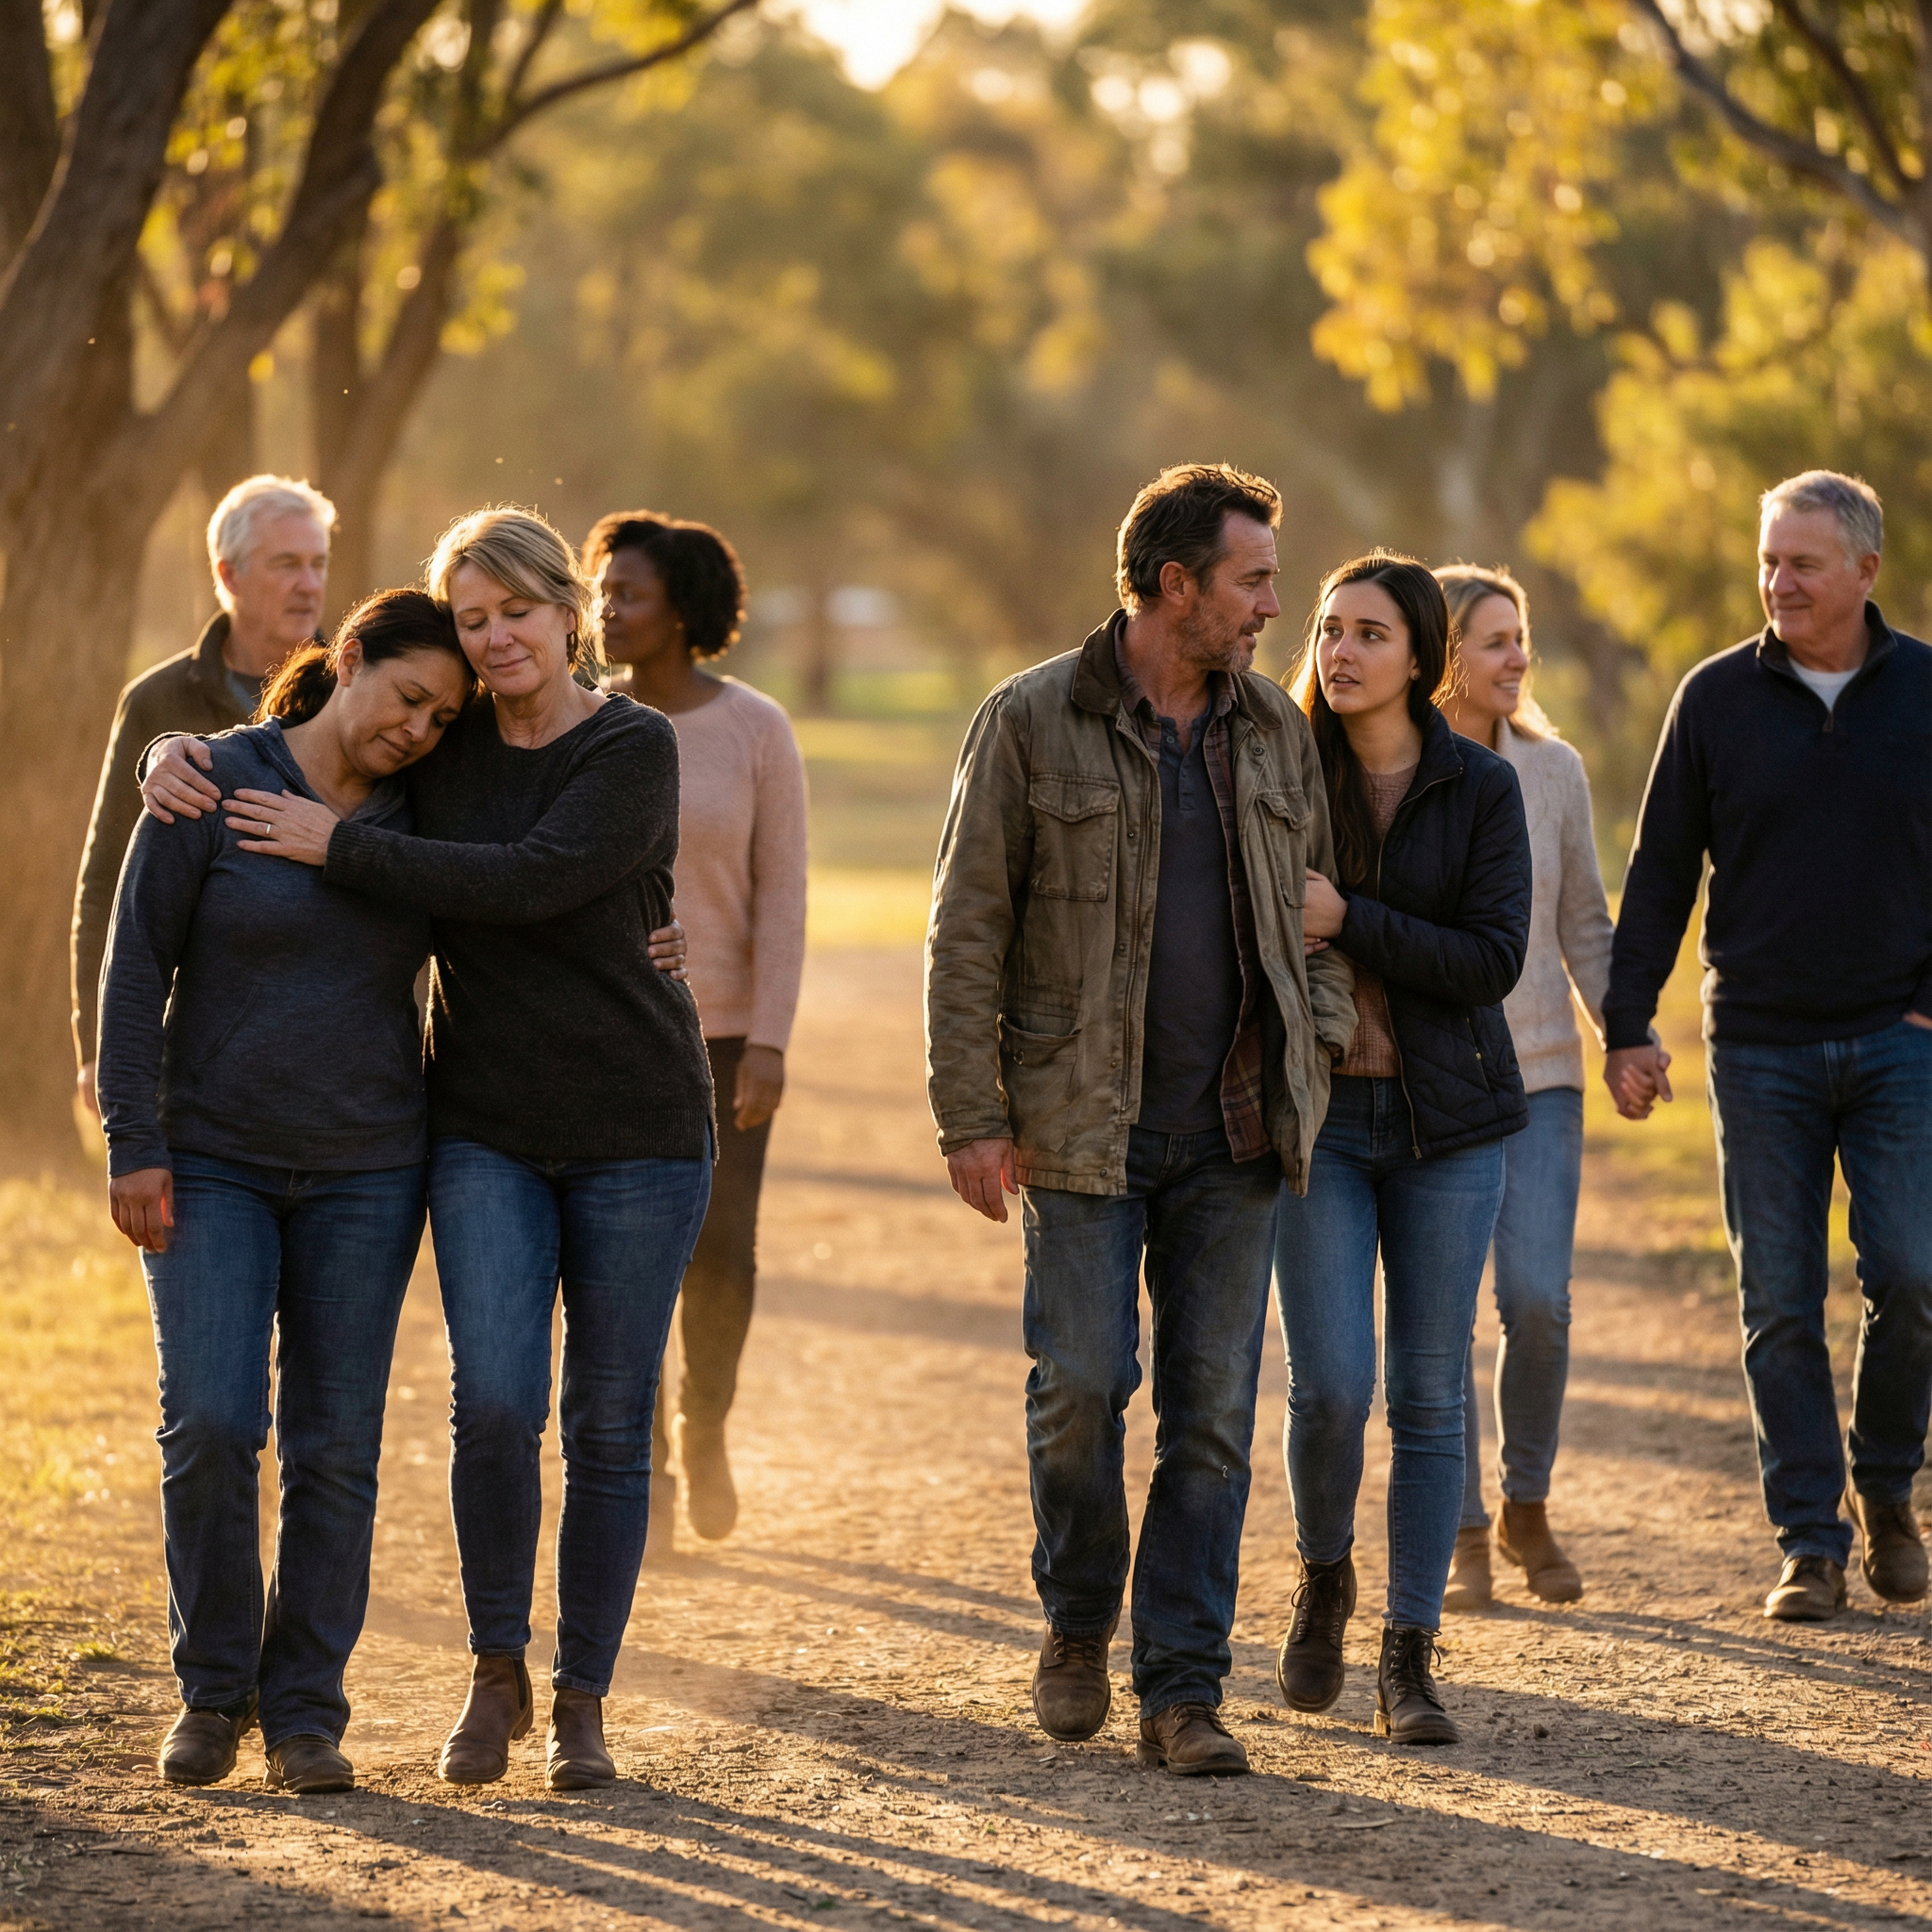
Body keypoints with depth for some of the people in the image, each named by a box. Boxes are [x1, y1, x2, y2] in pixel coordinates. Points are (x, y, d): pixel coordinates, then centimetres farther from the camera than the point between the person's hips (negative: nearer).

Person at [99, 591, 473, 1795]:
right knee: (210, 1426, -13)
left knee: (336, 1447, 0)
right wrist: (134, 1144, -11)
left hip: (365, 1173, 3)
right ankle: (213, 1686, 5)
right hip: (212, 1163, -2)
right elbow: (137, 965, -7)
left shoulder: (417, 820, 1)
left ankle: (305, 1711, 10)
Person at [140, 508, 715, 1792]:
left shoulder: (637, 750, -9)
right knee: (496, 1400, -13)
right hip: (488, 1129, 2)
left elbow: (533, 882, -24)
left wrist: (341, 848, -21)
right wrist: (176, 760, -6)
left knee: (610, 1424, 2)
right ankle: (497, 1674, 6)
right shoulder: (437, 751, 4)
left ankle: (583, 1702, 15)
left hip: (636, 1128, -2)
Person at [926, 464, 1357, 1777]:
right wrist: (972, 1115, -8)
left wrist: (1319, 1038, 4)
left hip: (1235, 1129, 4)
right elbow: (967, 932, -3)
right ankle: (1078, 1628, 19)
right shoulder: (1034, 724, -4)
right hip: (1083, 1125, -4)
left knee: (1213, 1408, 1)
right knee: (1082, 1384, -7)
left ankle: (1183, 1688, 7)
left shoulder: (1275, 731, 10)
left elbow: (1317, 904, 20)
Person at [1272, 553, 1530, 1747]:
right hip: (1316, 1117, 0)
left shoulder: (1483, 787, -3)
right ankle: (1325, 1576, 21)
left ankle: (1410, 1662, 8)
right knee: (1331, 1386, -9)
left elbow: (1494, 960, -10)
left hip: (1445, 1118, 0)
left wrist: (1350, 921, -19)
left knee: (1429, 1392, 1)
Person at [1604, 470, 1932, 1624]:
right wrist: (1626, 1028, 1)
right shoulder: (1718, 698, 2)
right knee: (1781, 1305, 0)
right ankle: (1812, 1545, 6)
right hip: (1760, 1045, 0)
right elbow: (1661, 872, 6)